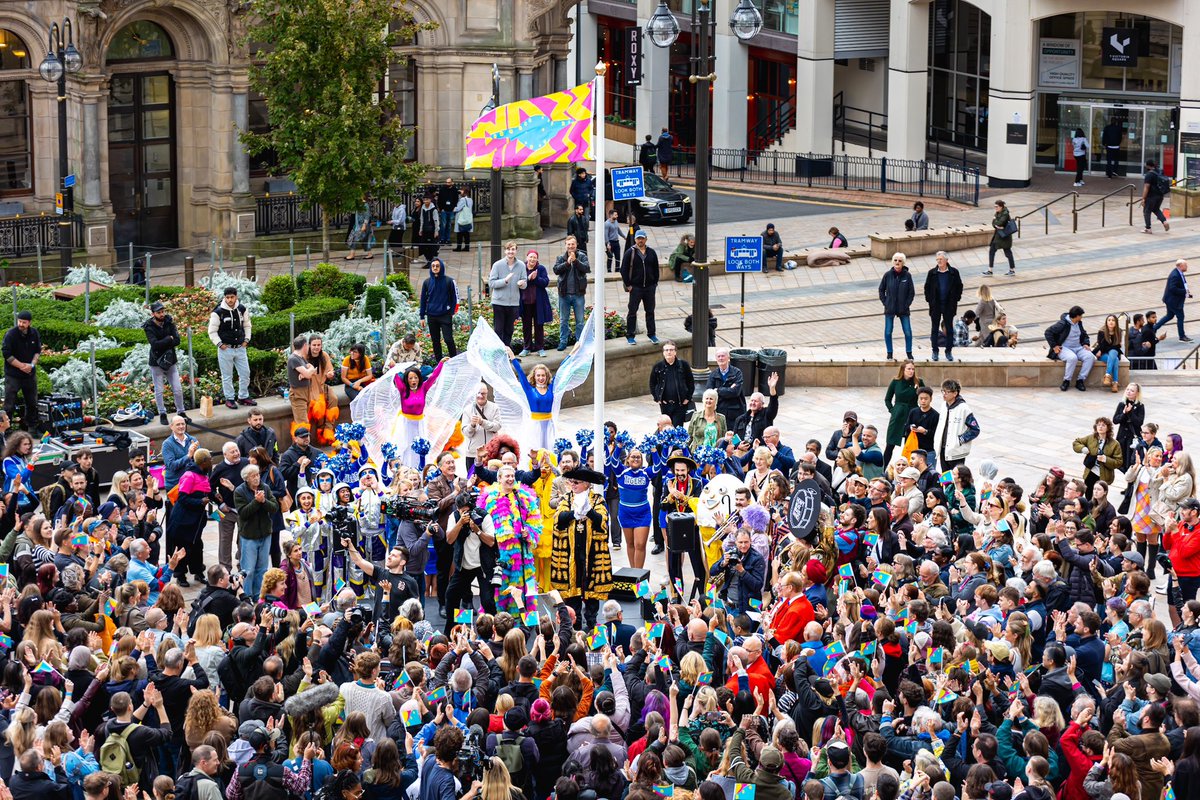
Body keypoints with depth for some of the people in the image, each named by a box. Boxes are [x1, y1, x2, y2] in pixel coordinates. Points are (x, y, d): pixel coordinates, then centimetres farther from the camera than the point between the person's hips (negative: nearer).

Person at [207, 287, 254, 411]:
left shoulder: (242, 309, 2)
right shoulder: (218, 312, -11)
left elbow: (247, 325, 17)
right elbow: (212, 331, -6)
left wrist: (246, 340, 6)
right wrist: (220, 344, -12)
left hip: (240, 348, 4)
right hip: (225, 349, -4)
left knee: (245, 373, 8)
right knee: (227, 376, 3)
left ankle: (243, 397, 24)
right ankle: (229, 399, 14)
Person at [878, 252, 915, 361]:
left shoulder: (907, 276, -3)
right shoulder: (888, 275, -2)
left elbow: (912, 292, 2)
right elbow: (881, 290, 6)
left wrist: (907, 305, -5)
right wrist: (885, 302, -2)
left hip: (903, 310, -1)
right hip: (890, 309, 1)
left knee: (908, 332, -2)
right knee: (888, 332, 3)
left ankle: (909, 352, 13)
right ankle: (889, 353, 16)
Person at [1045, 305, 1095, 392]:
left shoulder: (1079, 323, 10)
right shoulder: (1063, 324, -13)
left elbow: (1084, 334, 27)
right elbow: (1048, 332, -12)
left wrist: (1086, 344, 7)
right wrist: (1054, 346, -15)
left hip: (1078, 348, 7)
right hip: (1064, 348, -7)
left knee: (1090, 357, -20)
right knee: (1072, 358, -39)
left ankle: (1080, 380, -14)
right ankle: (1066, 381, -21)